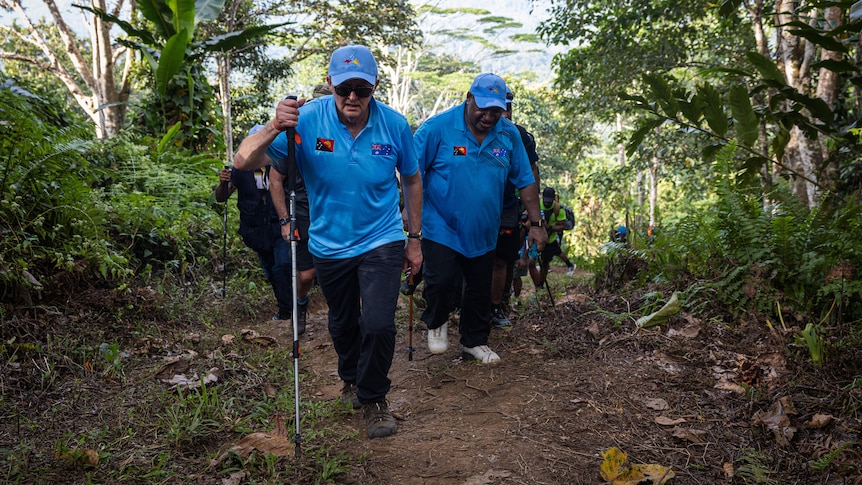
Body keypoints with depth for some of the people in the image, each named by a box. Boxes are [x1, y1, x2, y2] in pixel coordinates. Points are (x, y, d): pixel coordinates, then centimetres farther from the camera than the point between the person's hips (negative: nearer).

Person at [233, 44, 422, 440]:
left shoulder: (394, 124, -13)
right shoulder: (307, 120, -18)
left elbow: (411, 180, 3)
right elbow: (244, 162, -24)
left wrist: (415, 238, 6)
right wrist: (274, 128, -43)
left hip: (381, 241, -1)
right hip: (329, 243, 1)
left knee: (379, 325, -13)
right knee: (342, 324, 20)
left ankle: (373, 398, 16)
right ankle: (351, 377, 52)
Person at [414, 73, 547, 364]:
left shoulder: (509, 135, -1)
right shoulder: (438, 127, -12)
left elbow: (525, 181, 5)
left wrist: (535, 223, 4)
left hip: (483, 232, 4)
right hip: (441, 228, -4)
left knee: (480, 291, 12)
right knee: (443, 281, -13)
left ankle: (474, 342, 34)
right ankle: (436, 322, 21)